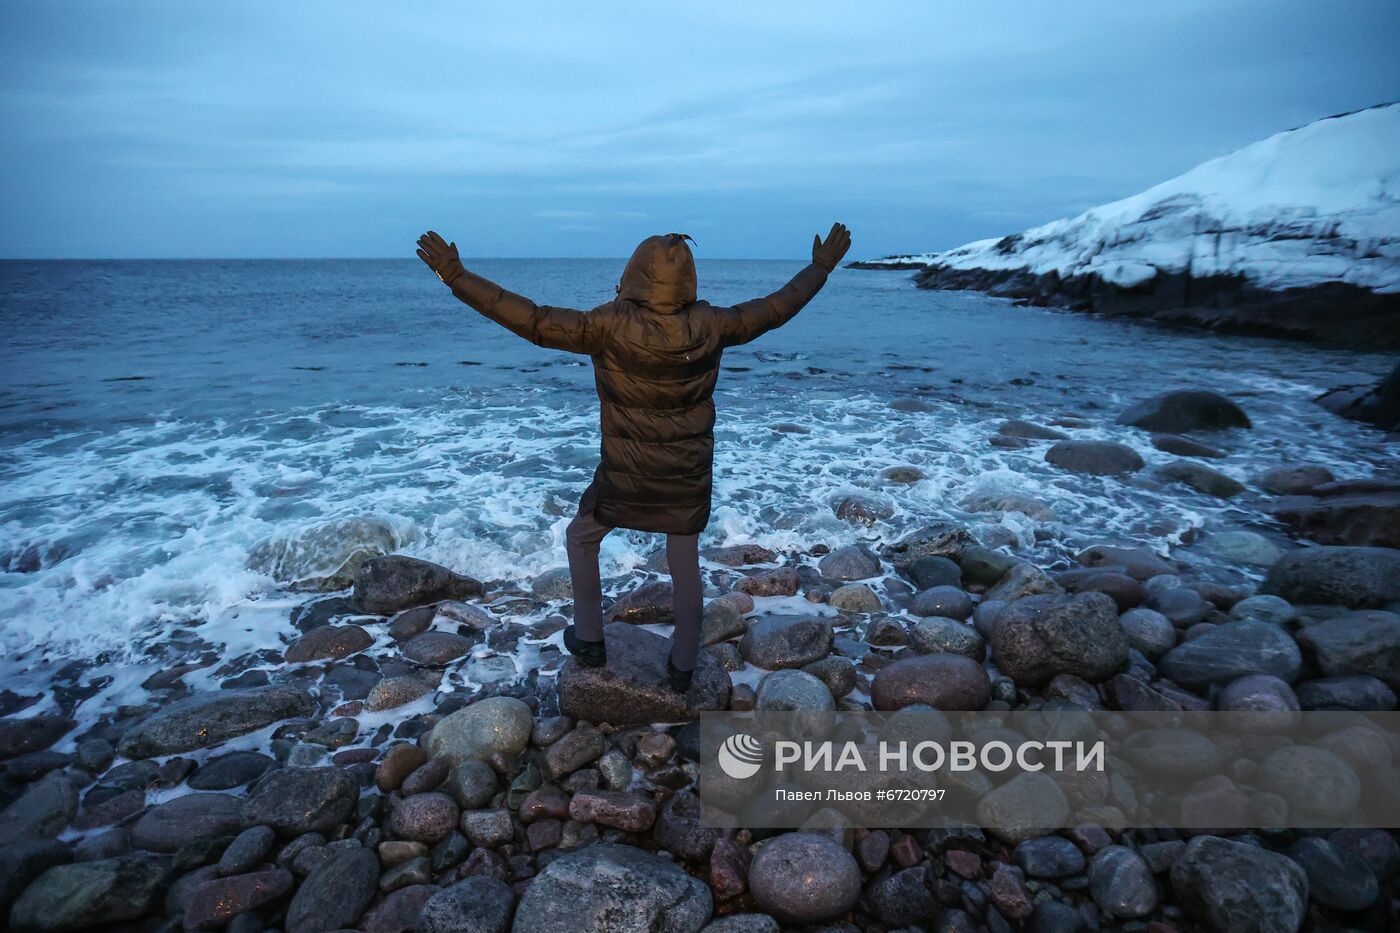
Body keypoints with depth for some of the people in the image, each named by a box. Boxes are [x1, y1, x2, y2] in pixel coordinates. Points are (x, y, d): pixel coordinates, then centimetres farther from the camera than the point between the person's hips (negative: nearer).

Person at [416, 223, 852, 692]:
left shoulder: (611, 326, -20)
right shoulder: (709, 326, -10)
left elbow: (532, 320, -20)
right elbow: (776, 308, 3)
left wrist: (457, 277, -14)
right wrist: (821, 266, 18)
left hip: (625, 479, -2)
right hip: (689, 478, 3)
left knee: (581, 539, 25)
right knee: (686, 569, 19)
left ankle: (589, 640, 33)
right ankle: (682, 667, 31)